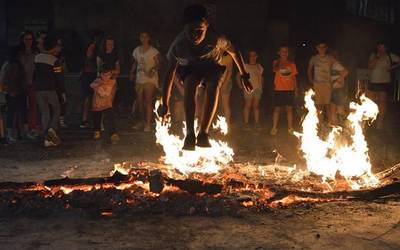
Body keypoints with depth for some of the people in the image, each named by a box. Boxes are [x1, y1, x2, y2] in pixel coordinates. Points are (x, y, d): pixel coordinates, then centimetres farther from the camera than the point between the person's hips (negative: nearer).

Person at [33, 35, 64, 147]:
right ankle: (52, 129, -17)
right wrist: (62, 88, 3)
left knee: (44, 113, 7)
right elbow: (59, 78, -7)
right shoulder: (54, 61, -8)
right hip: (50, 89, -5)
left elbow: (34, 74, 12)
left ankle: (47, 139, 2)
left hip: (38, 89, 5)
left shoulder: (37, 58, 7)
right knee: (56, 110, 10)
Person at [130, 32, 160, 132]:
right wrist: (132, 73, 6)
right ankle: (143, 121, 25)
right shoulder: (136, 50, 12)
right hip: (139, 79, 6)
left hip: (150, 79, -6)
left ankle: (148, 124, -5)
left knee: (148, 101, -8)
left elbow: (157, 63, -8)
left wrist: (153, 70, -26)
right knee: (139, 102, 9)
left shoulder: (153, 51, -5)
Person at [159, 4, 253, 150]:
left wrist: (244, 76, -5)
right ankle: (190, 134, -34)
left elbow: (234, 52, -13)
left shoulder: (216, 39, -34)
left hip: (212, 67, 0)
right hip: (190, 68, 0)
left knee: (213, 87, -32)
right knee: (189, 85, -33)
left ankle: (203, 134, -29)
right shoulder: (178, 45, -32)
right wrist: (165, 104, -23)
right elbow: (170, 74, -23)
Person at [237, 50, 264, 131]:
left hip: (258, 89, 4)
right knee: (247, 106, -4)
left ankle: (257, 123, 9)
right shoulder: (245, 66, 0)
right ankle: (246, 124, -1)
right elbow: (238, 76, -1)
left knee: (256, 106, 6)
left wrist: (262, 85, 11)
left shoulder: (259, 66, 14)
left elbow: (262, 76, 24)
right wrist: (241, 86, -6)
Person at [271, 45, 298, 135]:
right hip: (279, 89, -2)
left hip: (290, 89, 3)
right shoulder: (276, 62, -1)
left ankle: (290, 128, 12)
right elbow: (275, 69, -25)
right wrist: (279, 65, -48)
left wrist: (295, 89, 9)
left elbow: (294, 77, 15)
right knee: (277, 109, -1)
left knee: (289, 109, 6)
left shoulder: (292, 64, 10)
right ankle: (274, 128, 4)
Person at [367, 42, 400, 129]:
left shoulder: (389, 56, -3)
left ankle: (380, 122, 5)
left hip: (384, 82, -2)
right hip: (373, 82, 2)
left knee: (382, 102, -1)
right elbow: (370, 66, -12)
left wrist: (392, 67, -9)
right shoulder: (373, 55, 1)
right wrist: (377, 57, -19)